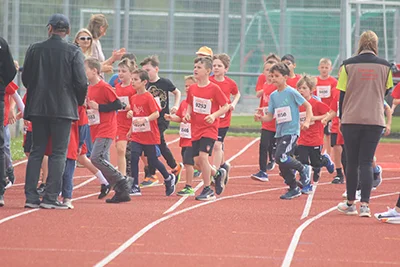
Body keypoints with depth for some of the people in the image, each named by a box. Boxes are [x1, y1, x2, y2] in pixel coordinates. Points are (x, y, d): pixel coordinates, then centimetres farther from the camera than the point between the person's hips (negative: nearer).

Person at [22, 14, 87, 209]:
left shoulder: (34, 50, 1)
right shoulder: (73, 52, -6)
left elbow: (25, 78, 5)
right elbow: (81, 81, -9)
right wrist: (79, 102, 9)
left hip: (37, 107, 3)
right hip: (63, 108, -3)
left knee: (36, 151, 9)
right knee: (58, 153, 1)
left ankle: (31, 196, 4)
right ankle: (51, 197, -5)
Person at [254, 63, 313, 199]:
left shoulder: (291, 92, -8)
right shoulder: (273, 96, 9)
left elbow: (308, 105, -2)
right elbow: (270, 116, 8)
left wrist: (307, 121, -13)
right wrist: (261, 118, -12)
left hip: (291, 131, -7)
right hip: (279, 132, 7)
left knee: (281, 157, -23)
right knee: (283, 164, 7)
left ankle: (303, 170, 0)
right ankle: (293, 189, 22)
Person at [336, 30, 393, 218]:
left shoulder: (348, 65, -2)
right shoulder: (384, 66, 1)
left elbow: (342, 94, 1)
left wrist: (341, 117, 12)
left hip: (351, 120, 0)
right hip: (375, 120, 0)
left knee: (352, 162, 11)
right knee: (366, 162, 1)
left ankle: (350, 203, 19)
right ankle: (365, 204, -10)